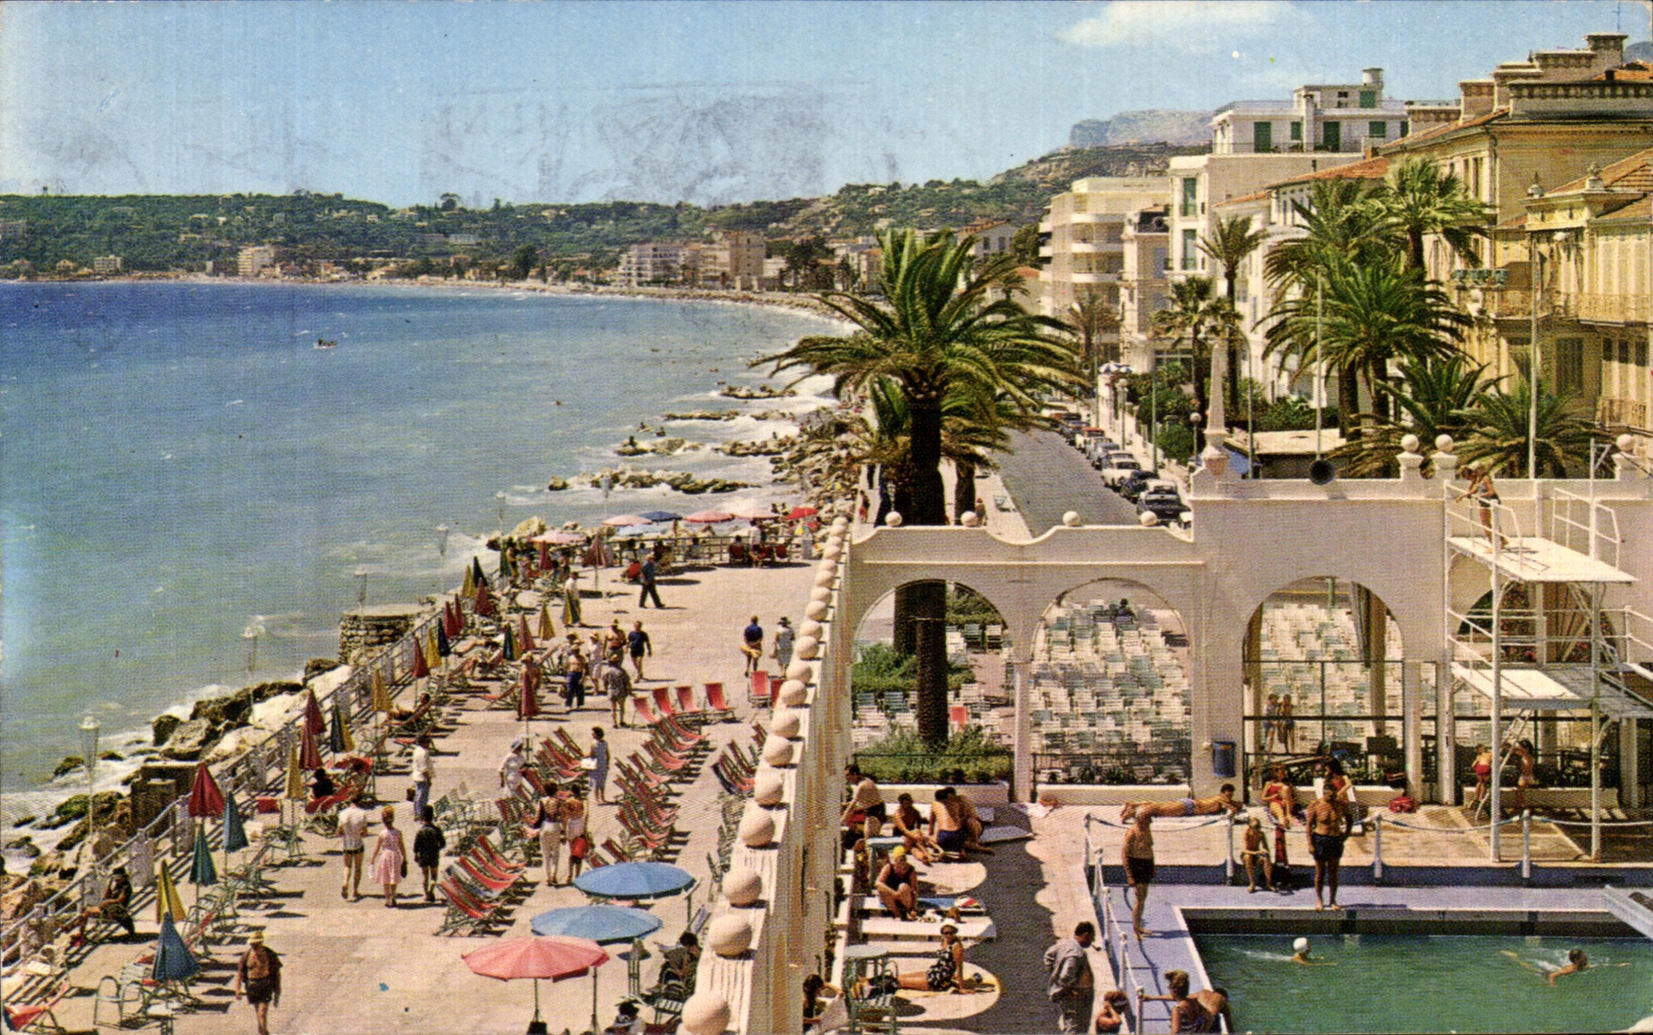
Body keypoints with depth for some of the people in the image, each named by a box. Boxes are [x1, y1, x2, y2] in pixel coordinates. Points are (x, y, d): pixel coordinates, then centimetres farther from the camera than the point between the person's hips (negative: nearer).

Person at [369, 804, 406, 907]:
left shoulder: (382, 834, -13)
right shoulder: (398, 833, -7)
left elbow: (377, 848, -7)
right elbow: (402, 848, -2)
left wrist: (372, 860, 3)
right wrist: (405, 860, 9)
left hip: (385, 855, -2)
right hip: (396, 856, 2)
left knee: (385, 880, 12)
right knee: (394, 880, 19)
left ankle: (387, 900, 15)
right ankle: (393, 898, 19)